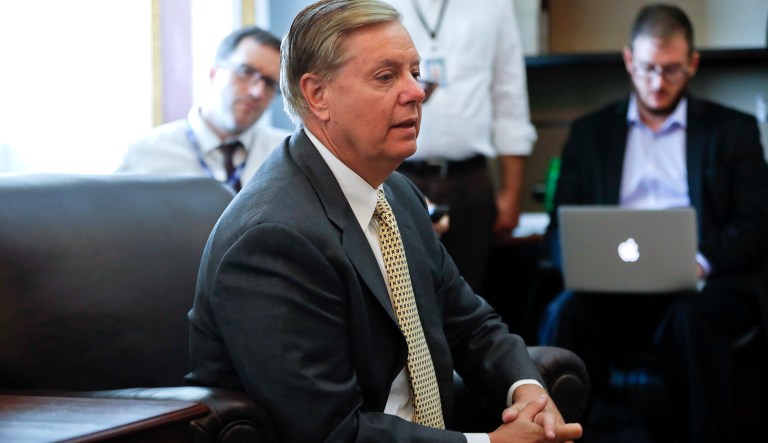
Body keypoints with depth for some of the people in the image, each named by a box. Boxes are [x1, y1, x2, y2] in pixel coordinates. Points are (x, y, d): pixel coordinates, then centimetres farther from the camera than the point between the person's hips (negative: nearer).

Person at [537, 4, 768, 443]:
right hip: (613, 287, 2)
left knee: (688, 319, -36)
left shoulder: (732, 129, 13)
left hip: (702, 287, -1)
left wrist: (703, 262, -17)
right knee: (567, 313, -32)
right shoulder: (590, 132, 19)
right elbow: (562, 228, 13)